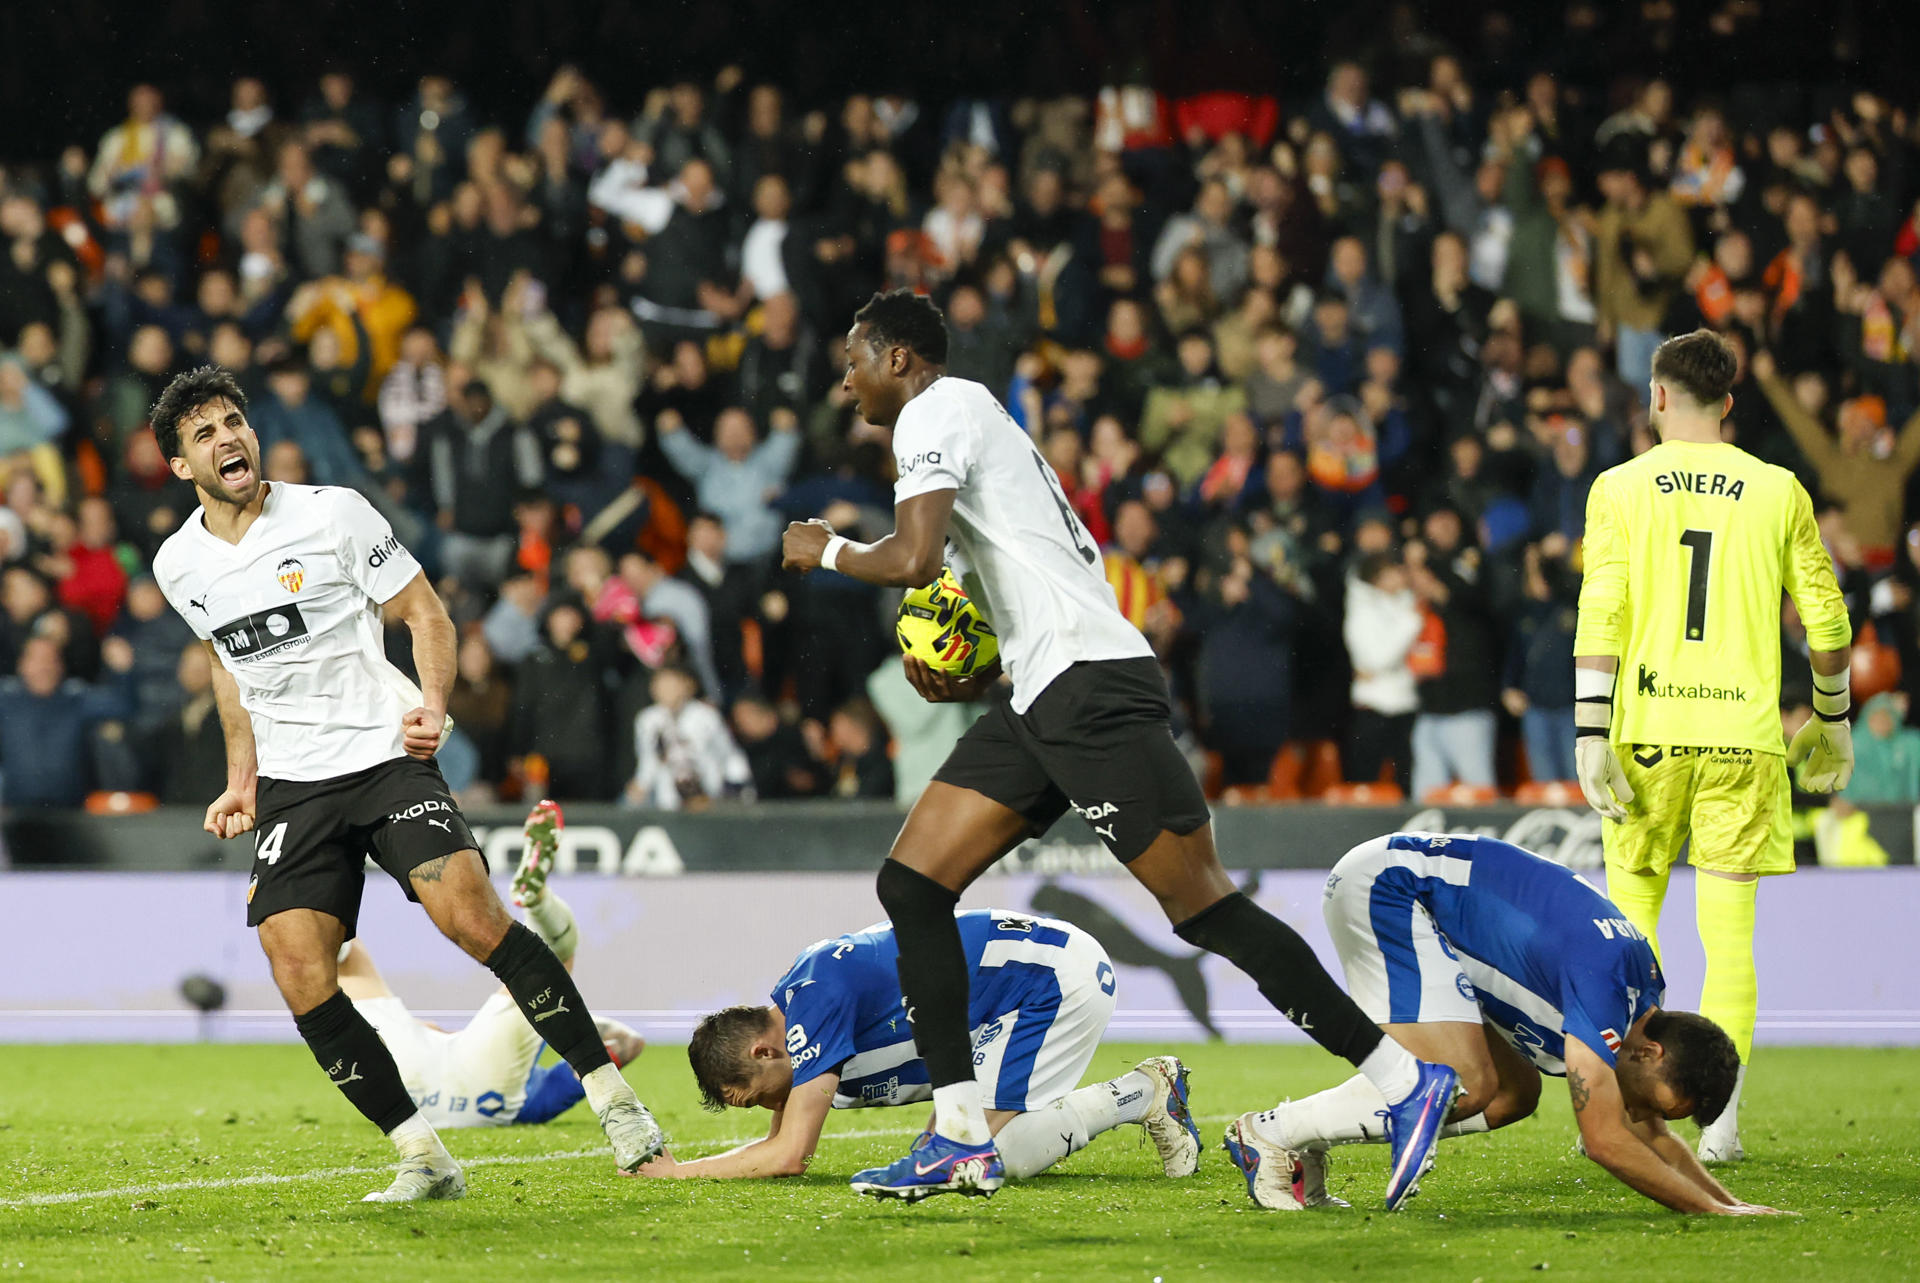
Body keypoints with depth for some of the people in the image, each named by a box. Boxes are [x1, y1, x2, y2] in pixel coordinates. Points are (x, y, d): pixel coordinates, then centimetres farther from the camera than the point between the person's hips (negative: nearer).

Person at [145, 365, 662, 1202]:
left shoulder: (331, 513, -4)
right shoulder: (179, 566, 8)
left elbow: (424, 611, 1)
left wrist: (432, 702, -16)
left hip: (384, 756, -4)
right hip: (290, 786, 4)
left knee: (469, 912, -23)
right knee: (299, 973, -14)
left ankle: (610, 1093, -12)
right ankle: (423, 1159, -7)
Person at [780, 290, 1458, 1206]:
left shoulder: (936, 412, -5)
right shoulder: (975, 418, 25)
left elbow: (913, 558, -20)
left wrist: (825, 549, 0)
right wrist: (972, 670, 15)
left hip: (1089, 684, -10)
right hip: (1041, 697, 10)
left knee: (1204, 907, -11)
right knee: (911, 883, 4)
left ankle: (1405, 1083, -9)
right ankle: (962, 1137, 3)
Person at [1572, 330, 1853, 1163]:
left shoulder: (1621, 489, 0)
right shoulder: (1777, 492, 4)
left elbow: (1601, 618, -7)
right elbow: (1826, 622, 7)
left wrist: (1591, 734, -7)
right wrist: (1832, 718, 21)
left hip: (1648, 727, 0)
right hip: (1742, 731, 0)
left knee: (1632, 916, 12)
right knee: (1728, 931, 2)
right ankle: (1721, 1120, -4)